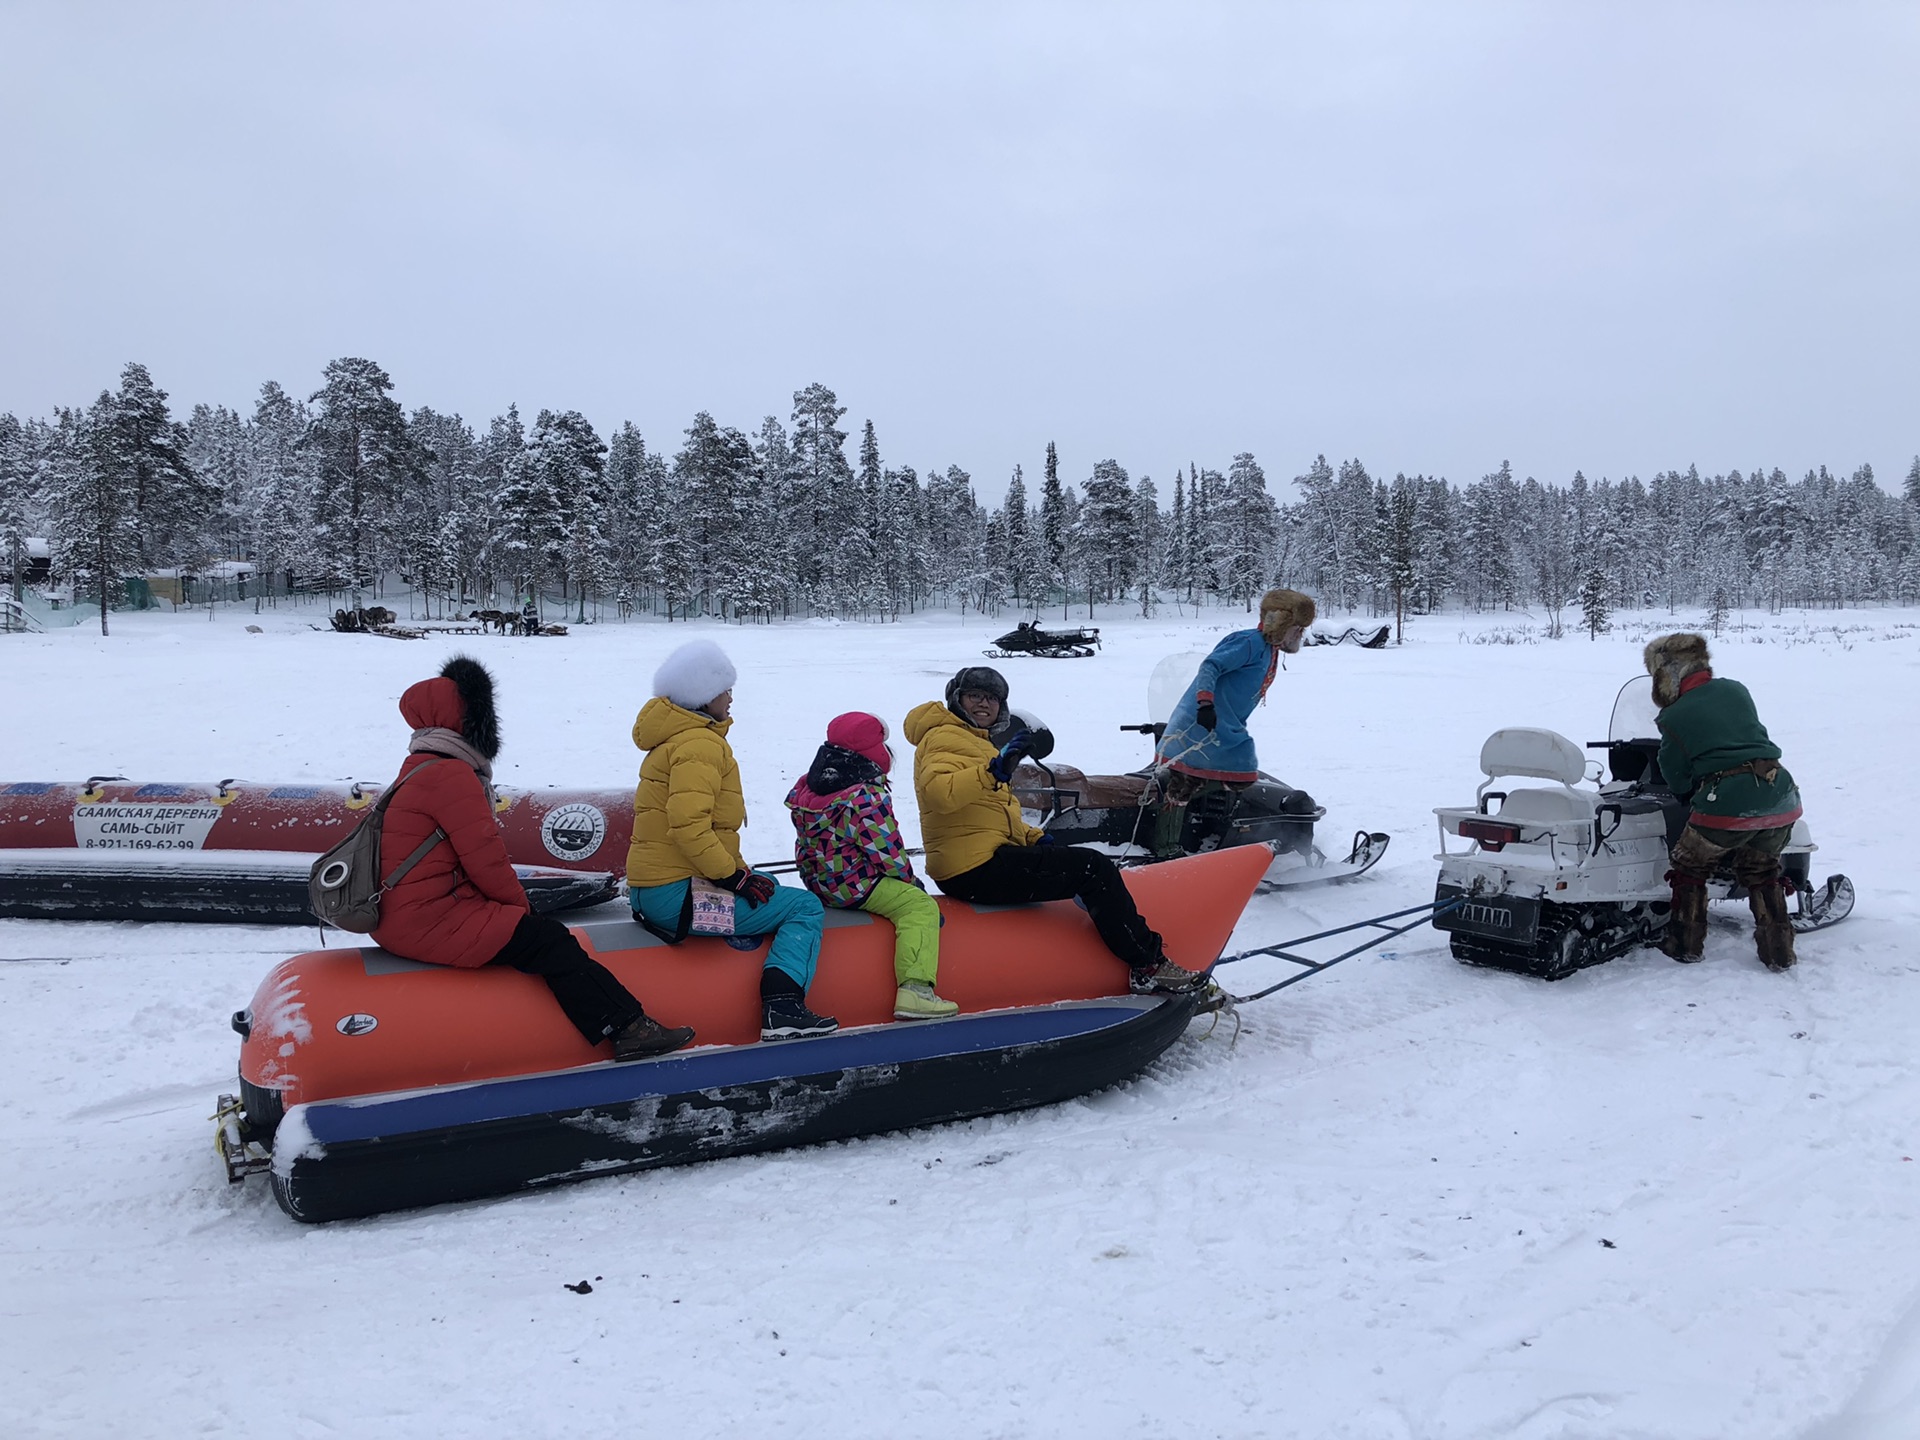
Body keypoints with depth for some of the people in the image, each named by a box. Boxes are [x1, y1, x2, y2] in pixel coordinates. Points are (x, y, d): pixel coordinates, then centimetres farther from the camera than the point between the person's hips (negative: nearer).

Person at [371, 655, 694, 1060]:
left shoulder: (422, 767, 16)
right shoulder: (452, 774, -17)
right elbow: (485, 859, -17)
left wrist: (515, 900, 12)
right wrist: (519, 903, -1)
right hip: (428, 922, -11)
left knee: (536, 924, 15)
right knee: (547, 940, -11)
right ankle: (628, 1027, -11)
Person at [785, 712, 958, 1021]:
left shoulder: (807, 788, 7)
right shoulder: (867, 798, -19)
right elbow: (887, 851, -17)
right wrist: (908, 878, 2)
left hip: (818, 881, 10)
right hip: (854, 886, -10)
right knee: (921, 906, -12)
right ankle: (914, 989, -27)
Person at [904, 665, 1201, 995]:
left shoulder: (974, 742, 23)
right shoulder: (944, 738, -9)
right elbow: (937, 792, -30)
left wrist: (1033, 837, 10)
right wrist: (993, 771, -39)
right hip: (977, 869, -12)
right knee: (1095, 869, -13)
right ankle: (1149, 965, -6)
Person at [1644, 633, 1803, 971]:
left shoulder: (1673, 718, -3)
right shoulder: (1735, 690, 11)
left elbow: (1678, 781, 3)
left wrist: (1692, 793, 24)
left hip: (1727, 804, -6)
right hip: (1781, 800, 6)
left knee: (1691, 868, 17)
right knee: (1762, 872, 24)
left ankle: (1684, 945, 23)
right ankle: (1779, 952, 24)